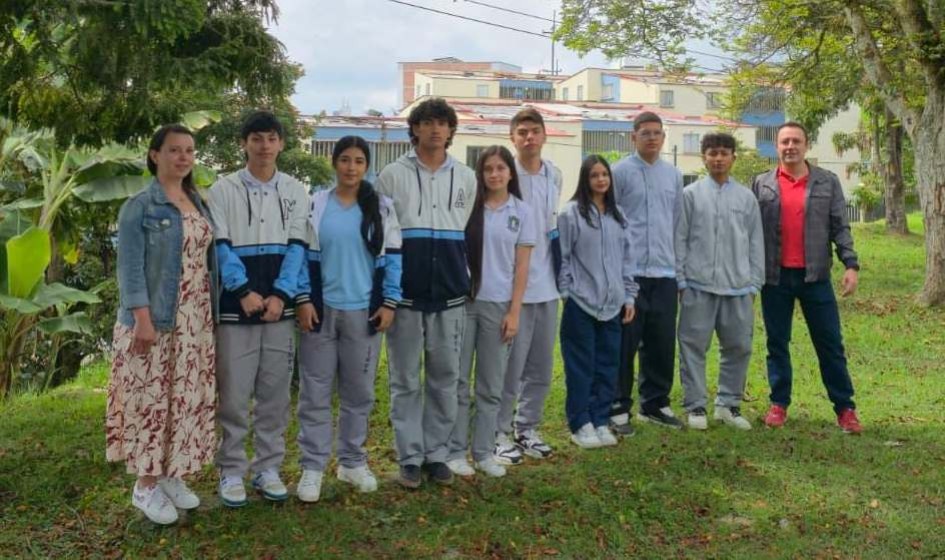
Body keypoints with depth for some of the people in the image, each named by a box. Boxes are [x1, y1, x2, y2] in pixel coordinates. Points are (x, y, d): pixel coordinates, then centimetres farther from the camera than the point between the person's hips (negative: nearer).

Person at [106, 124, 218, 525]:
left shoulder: (199, 204, 12)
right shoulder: (139, 206, -6)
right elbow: (130, 268, -12)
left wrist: (214, 313, 11)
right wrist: (142, 319, -19)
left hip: (195, 321, 6)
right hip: (155, 320, -6)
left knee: (187, 398, 10)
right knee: (151, 399, 0)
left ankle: (172, 476, 23)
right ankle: (146, 484, 11)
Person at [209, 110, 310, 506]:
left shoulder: (295, 190, 9)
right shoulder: (223, 189, 3)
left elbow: (296, 245, 3)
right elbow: (221, 247, -4)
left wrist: (280, 295, -10)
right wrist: (245, 291, -18)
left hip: (280, 306, 3)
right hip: (236, 306, -2)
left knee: (275, 394, 8)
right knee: (234, 395, 0)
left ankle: (268, 468, 19)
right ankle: (231, 472, 12)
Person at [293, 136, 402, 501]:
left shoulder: (381, 207, 5)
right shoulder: (315, 205, 3)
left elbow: (392, 258, 4)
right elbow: (304, 255, 2)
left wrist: (389, 303, -3)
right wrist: (304, 300, -6)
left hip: (364, 311, 1)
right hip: (321, 309, -1)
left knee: (359, 391, 9)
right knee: (315, 392, 2)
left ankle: (352, 461, 23)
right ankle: (312, 467, 10)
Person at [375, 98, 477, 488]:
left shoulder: (466, 178, 10)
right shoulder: (392, 175, 2)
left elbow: (473, 236, 15)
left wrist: (468, 284, 11)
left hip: (450, 296, 2)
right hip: (405, 295, -2)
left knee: (445, 379, 8)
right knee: (405, 380, 4)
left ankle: (437, 453, 20)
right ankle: (409, 457, 14)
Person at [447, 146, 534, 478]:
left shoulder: (522, 212, 4)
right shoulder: (468, 205, 1)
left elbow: (521, 266, 3)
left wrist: (514, 312, -3)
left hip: (498, 304, 1)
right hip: (463, 300, -1)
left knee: (492, 384, 8)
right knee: (458, 379, 3)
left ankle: (484, 452, 18)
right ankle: (455, 451, 13)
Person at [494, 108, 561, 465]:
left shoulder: (555, 175, 8)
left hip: (547, 285, 6)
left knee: (542, 367, 13)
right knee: (511, 366, -1)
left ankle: (527, 428, 28)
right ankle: (500, 433, 13)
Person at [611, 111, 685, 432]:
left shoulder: (674, 176, 13)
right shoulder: (620, 172, -1)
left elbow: (678, 225, 16)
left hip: (664, 273, 5)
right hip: (629, 272, -5)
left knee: (662, 343, 10)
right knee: (624, 343, 0)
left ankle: (655, 403, 24)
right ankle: (618, 408, 10)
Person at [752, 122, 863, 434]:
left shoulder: (827, 182, 5)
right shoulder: (761, 184, 5)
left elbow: (840, 227, 3)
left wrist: (850, 264, -8)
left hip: (815, 276, 0)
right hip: (774, 277, 0)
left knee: (830, 344, 4)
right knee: (777, 344, 8)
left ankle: (845, 408, 13)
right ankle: (779, 404, 19)